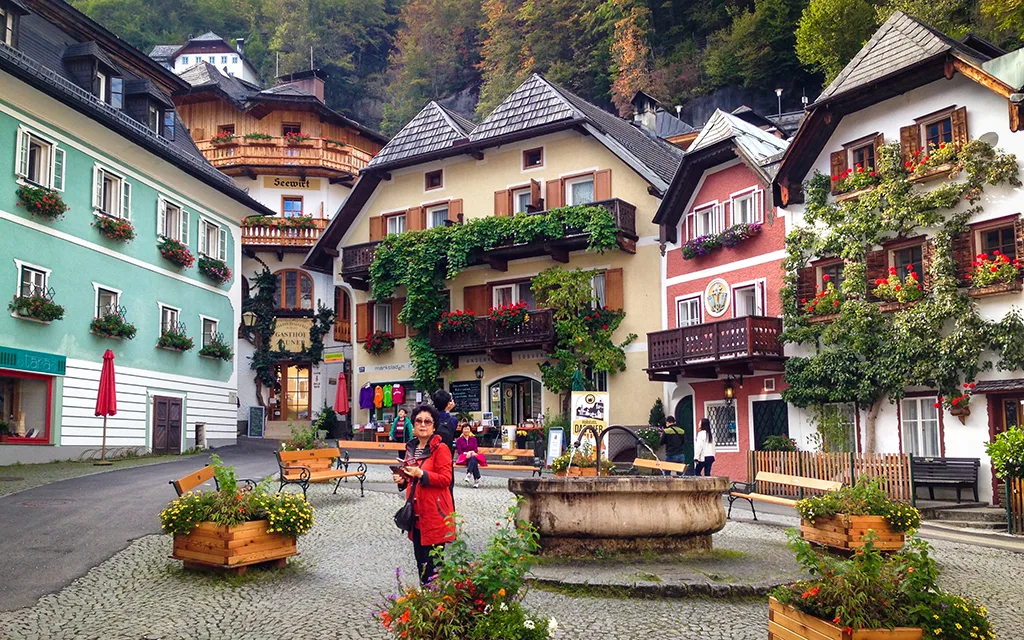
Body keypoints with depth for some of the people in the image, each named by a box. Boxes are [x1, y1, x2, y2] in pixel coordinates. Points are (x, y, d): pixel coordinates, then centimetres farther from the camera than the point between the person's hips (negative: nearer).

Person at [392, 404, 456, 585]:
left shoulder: (440, 449, -10)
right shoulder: (411, 447, 13)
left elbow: (446, 479, -17)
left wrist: (421, 474, -26)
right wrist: (402, 480, 4)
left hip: (435, 512, -7)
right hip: (416, 512, 8)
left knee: (433, 560, -7)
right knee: (420, 558, 14)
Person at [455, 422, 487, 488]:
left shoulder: (473, 439, 20)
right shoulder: (459, 440, 13)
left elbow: (476, 449, 10)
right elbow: (459, 451, 4)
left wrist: (472, 453, -14)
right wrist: (466, 453, -15)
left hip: (473, 456, 2)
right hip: (464, 458, -2)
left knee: (473, 458, -40)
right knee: (474, 462, -38)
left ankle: (468, 474, -55)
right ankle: (476, 480, -50)